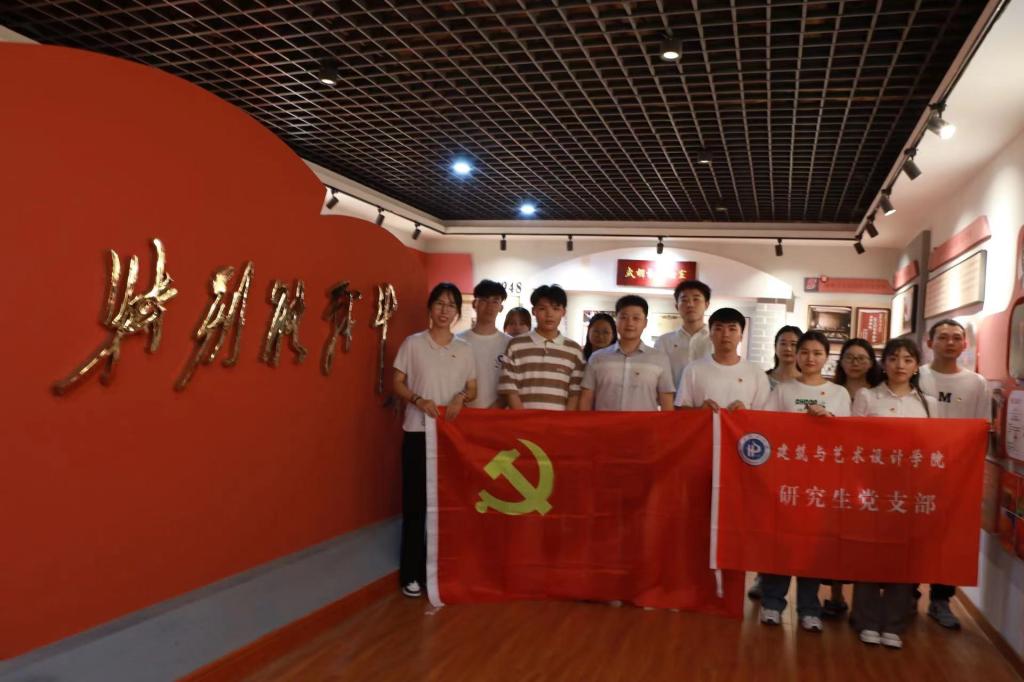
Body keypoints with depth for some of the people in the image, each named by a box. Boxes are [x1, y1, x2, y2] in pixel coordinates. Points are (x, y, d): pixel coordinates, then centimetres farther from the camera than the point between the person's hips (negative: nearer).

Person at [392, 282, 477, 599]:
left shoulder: (464, 349, 7)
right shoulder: (412, 344, 0)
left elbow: (472, 389, 10)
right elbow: (397, 383, 0)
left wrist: (461, 398, -11)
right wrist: (419, 400, -16)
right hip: (418, 431, -2)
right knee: (415, 502, 1)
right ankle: (411, 574, 11)